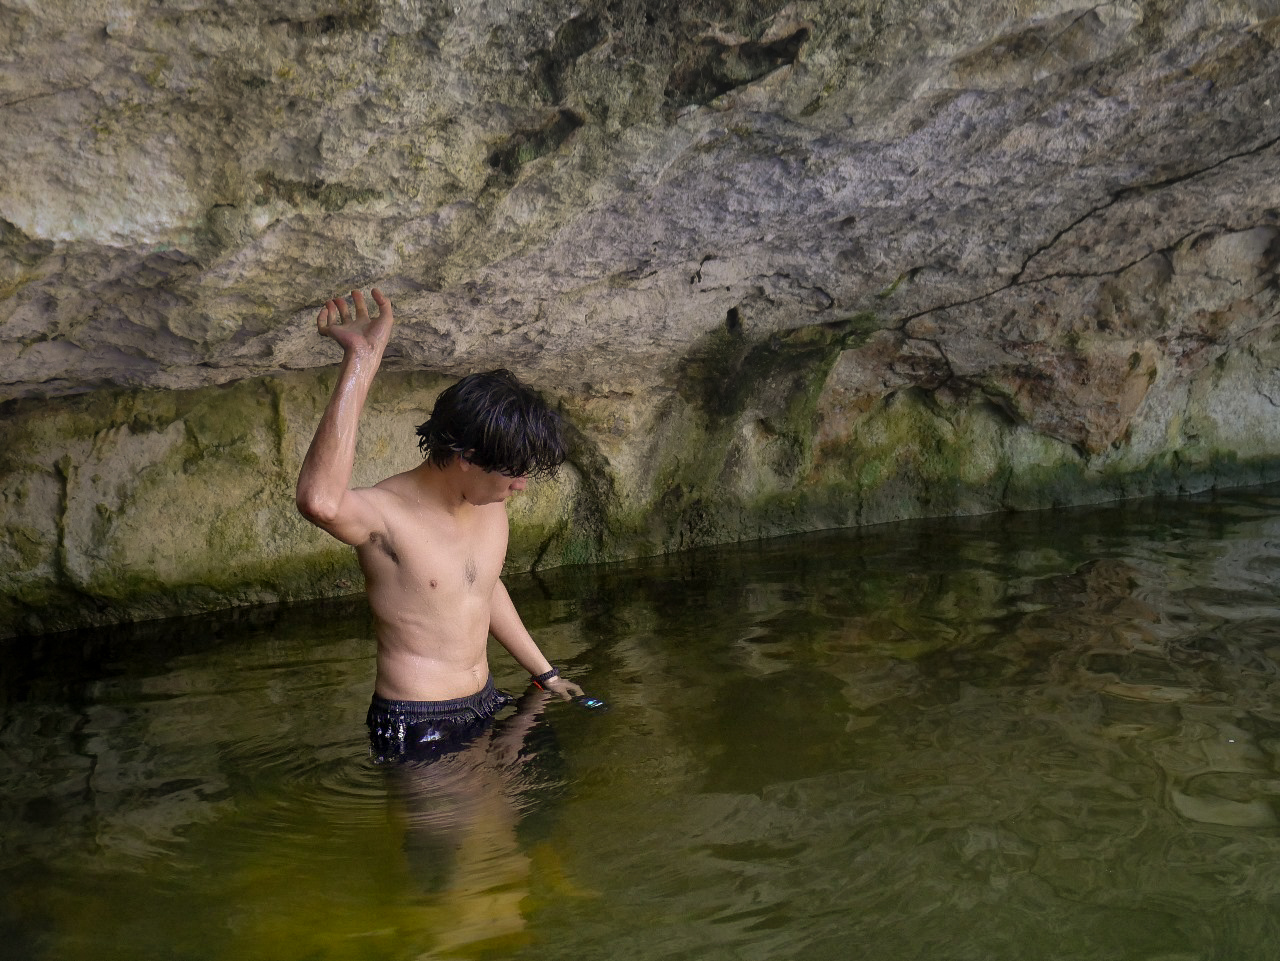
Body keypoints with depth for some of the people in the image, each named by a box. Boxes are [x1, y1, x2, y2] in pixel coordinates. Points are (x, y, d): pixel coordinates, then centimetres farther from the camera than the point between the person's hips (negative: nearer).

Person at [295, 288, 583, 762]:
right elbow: (320, 502, -45)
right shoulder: (387, 513, -21)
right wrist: (360, 359, -43)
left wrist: (545, 673, 28)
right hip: (418, 732, -7)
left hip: (486, 705, 7)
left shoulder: (490, 503, 3)